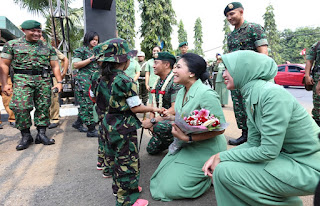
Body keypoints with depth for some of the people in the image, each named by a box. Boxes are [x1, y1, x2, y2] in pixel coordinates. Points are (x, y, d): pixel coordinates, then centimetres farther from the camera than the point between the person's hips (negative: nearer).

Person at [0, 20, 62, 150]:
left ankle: (41, 134, 10)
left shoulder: (48, 48, 13)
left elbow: (55, 66, 12)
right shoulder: (12, 44, 9)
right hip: (22, 80, -1)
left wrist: (59, 82, 1)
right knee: (20, 107, -11)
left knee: (43, 107, 0)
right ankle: (26, 135, 2)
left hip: (44, 81, 2)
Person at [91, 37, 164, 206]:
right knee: (128, 162, 4)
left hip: (106, 126, 9)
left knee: (113, 158, 21)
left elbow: (95, 99, 13)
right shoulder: (125, 81, -21)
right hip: (123, 128, -8)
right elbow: (135, 108, -19)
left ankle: (118, 188, 40)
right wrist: (153, 109, -6)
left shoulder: (100, 80, 2)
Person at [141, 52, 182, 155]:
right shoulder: (158, 82, 9)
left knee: (160, 126, -38)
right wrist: (151, 120, -9)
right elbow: (154, 104, 10)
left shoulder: (176, 82, -20)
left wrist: (153, 121, -26)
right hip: (161, 118, 8)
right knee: (151, 149, 9)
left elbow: (175, 110, -28)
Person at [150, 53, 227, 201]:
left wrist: (188, 138, -25)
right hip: (186, 145, 9)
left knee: (170, 188, -4)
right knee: (162, 177, 13)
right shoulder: (181, 92, 3)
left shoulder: (206, 94, -25)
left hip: (206, 149, -8)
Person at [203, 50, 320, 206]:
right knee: (225, 162, 6)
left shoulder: (273, 94, -24)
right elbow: (253, 143, 4)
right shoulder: (251, 97, 4)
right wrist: (217, 157, -8)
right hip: (285, 156, 9)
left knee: (224, 170, -18)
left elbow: (268, 151, -25)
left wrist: (222, 157, -16)